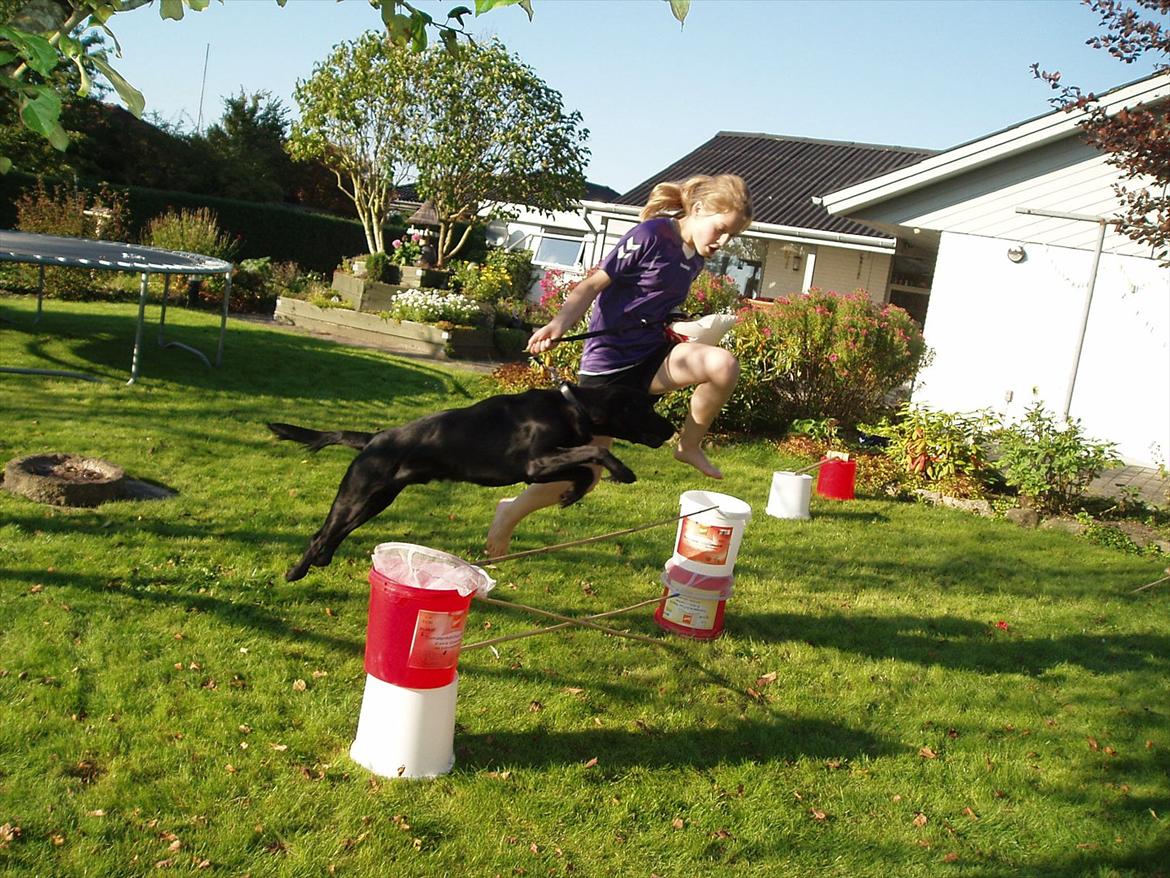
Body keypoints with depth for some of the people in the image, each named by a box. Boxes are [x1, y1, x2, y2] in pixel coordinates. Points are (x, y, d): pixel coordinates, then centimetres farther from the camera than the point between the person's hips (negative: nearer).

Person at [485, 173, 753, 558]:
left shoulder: (696, 256, 8)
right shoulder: (650, 235, -15)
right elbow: (594, 284, -16)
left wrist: (692, 331, 15)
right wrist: (559, 324, -30)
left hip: (653, 354, 6)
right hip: (609, 362, -6)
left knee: (724, 366, -24)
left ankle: (689, 445, 0)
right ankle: (510, 513, 21)